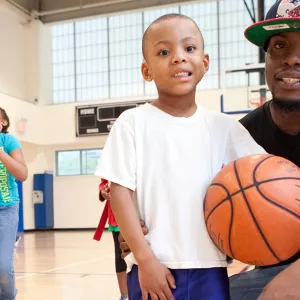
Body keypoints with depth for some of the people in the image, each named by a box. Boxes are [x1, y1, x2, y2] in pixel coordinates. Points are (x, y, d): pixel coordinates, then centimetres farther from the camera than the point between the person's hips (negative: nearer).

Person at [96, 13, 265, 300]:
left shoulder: (225, 127, 4)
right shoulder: (133, 123, -3)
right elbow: (120, 191, -6)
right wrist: (145, 259, -10)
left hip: (209, 267, 3)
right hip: (154, 267, -2)